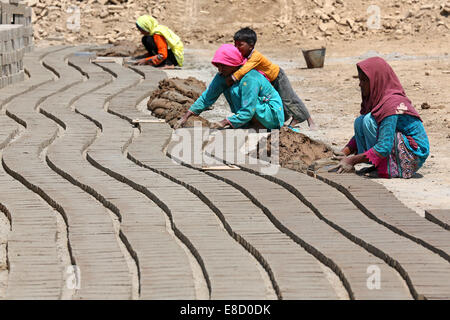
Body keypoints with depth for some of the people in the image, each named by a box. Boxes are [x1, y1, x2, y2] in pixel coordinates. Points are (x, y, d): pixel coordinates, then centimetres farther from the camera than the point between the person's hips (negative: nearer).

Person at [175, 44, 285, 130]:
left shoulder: (249, 79, -28)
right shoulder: (223, 75, -3)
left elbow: (248, 112, -31)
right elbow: (207, 97, 1)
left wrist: (224, 123, -34)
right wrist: (186, 117, -6)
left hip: (273, 114, -9)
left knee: (236, 91, -25)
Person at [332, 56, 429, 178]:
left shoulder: (391, 103, -24)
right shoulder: (376, 99, 5)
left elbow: (384, 147, -29)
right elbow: (360, 132, 15)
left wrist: (352, 161, -26)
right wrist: (343, 153, 0)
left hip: (414, 153, -10)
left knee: (369, 120, -20)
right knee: (359, 122, 4)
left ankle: (386, 168, -13)